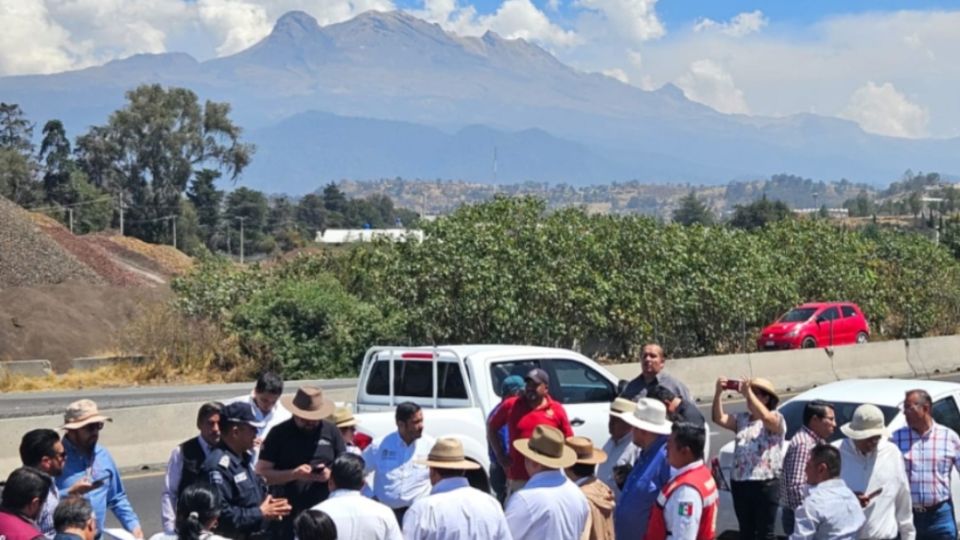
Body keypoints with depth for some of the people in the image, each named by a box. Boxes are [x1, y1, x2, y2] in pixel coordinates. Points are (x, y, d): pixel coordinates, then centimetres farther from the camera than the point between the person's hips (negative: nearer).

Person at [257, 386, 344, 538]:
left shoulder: (331, 431, 8)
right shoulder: (279, 433, 1)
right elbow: (261, 473, -3)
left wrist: (331, 474, -9)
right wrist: (294, 474, -17)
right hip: (288, 515, -2)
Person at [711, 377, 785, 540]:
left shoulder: (777, 419, -2)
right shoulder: (742, 419, 14)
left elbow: (766, 418, -24)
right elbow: (719, 419, 2)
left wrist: (749, 393, -23)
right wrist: (718, 393, -11)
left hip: (765, 485, -6)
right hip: (739, 483, 6)